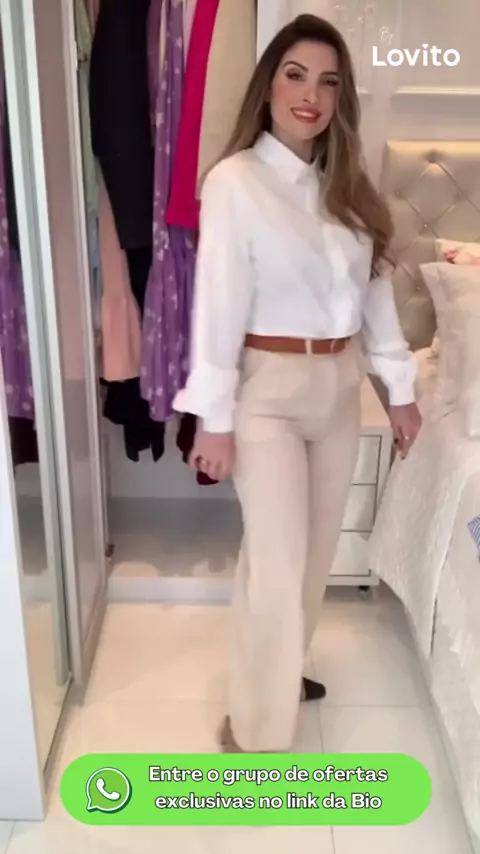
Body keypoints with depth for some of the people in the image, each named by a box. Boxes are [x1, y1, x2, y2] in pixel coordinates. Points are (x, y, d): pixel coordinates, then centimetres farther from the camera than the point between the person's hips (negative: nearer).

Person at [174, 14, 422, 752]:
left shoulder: (344, 185, 8)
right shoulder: (235, 181, -10)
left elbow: (375, 288, 10)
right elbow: (219, 302, -14)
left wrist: (399, 385, 9)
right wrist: (215, 417, -15)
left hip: (339, 384, 7)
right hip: (270, 387, -6)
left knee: (317, 549, 17)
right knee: (277, 562, -3)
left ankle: (281, 670, 41)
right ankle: (257, 731, 18)